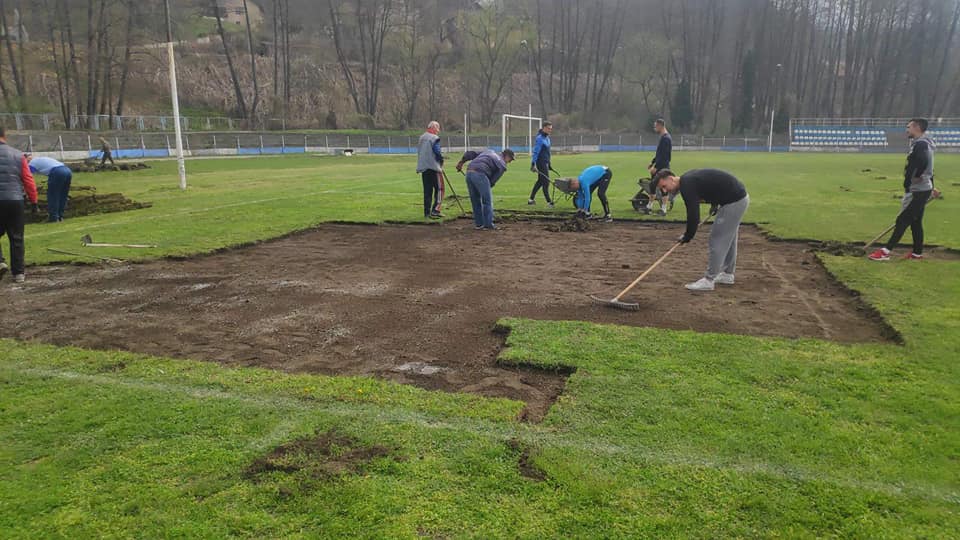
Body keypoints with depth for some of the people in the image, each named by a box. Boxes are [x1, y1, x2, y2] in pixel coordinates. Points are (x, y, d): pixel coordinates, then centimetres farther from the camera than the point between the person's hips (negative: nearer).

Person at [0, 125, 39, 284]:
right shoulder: (18, 155, 3)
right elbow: (28, 180, 2)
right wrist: (34, 201, 8)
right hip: (15, 201, 1)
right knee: (16, 238, 7)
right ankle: (18, 273, 8)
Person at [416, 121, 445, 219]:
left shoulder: (421, 138, 16)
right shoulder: (434, 138, -9)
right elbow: (437, 152, -17)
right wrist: (441, 160, 2)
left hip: (423, 167, 7)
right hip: (433, 167, -7)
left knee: (427, 191, 10)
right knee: (439, 189, -1)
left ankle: (427, 212, 11)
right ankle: (435, 210, -10)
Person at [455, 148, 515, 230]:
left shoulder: (489, 152, 30)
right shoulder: (502, 165, 12)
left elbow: (471, 153, 22)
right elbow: (493, 181, 7)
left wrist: (461, 161, 20)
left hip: (469, 172, 7)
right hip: (480, 174, -7)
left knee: (475, 200, 15)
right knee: (487, 200, 5)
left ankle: (479, 224, 21)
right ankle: (488, 225, 6)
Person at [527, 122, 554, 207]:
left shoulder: (547, 137, 12)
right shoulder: (540, 138, -16)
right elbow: (536, 152, -19)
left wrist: (549, 163, 23)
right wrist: (533, 164, -22)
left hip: (545, 162, 10)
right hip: (541, 163, -10)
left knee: (540, 181, 15)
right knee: (545, 182, -9)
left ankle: (531, 199, 23)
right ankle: (549, 202, -8)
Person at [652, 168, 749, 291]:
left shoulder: (686, 185, -19)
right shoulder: (688, 178, 10)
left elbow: (693, 214, -21)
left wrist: (687, 236, -9)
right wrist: (715, 204, 14)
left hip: (734, 201, -10)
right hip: (740, 196, 10)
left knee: (717, 239, -7)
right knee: (728, 238, 20)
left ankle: (708, 280, -2)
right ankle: (728, 274, 31)